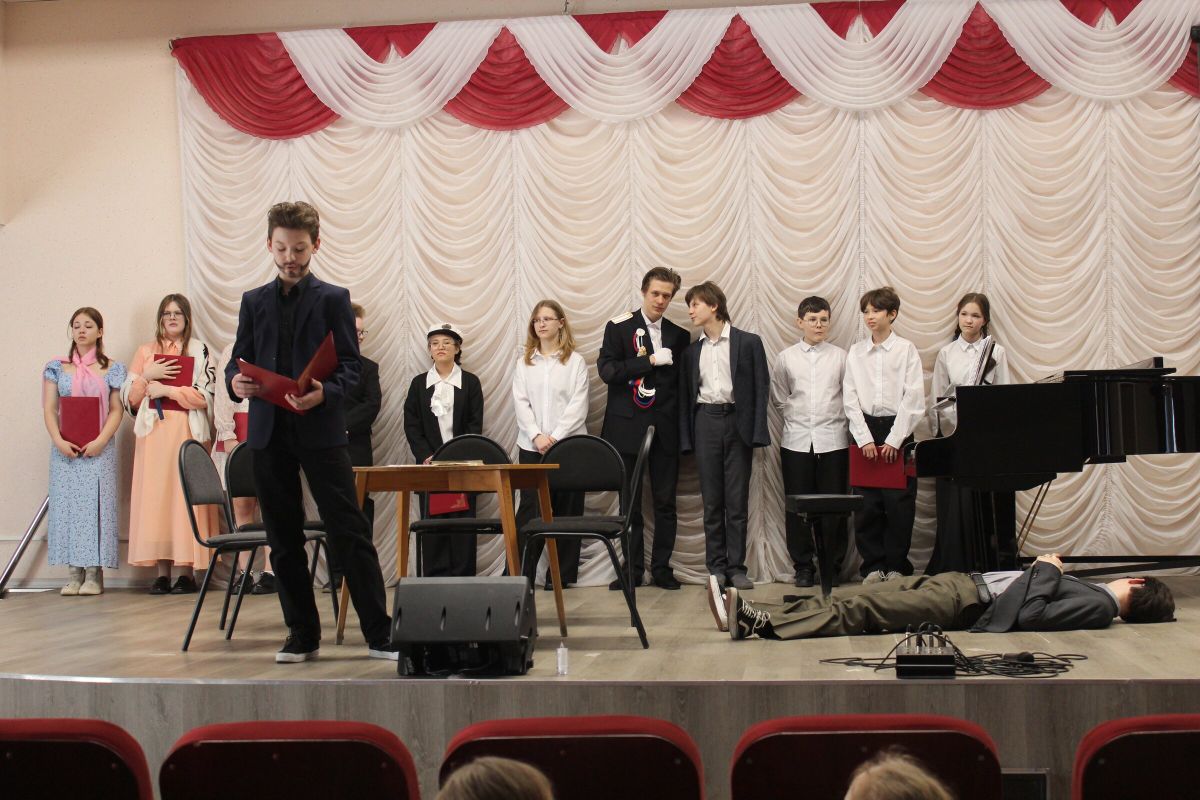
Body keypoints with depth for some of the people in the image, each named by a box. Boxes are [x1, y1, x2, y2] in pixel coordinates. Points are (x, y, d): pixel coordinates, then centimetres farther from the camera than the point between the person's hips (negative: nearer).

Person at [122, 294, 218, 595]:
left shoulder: (200, 351, 7)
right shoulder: (145, 352, 15)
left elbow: (205, 397, -3)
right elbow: (129, 399, 11)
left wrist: (166, 390, -7)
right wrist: (147, 376, -4)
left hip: (187, 432, -2)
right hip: (153, 433, 2)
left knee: (186, 496, -6)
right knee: (155, 498, -2)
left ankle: (186, 571, -3)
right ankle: (162, 572, 1)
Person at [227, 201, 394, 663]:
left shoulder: (333, 299, 4)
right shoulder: (254, 302, 13)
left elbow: (351, 366, -2)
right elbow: (239, 363, 12)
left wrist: (325, 393, -22)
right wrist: (235, 382, -12)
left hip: (321, 430, -3)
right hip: (269, 433, 4)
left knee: (350, 534, -5)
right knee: (284, 540, 8)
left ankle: (379, 634, 0)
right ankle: (302, 637, 18)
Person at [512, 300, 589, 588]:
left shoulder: (575, 361, 3)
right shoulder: (524, 362, 12)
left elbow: (578, 404, -5)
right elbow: (520, 402, 4)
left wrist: (556, 437, -14)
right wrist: (537, 436, -10)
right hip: (532, 445, 2)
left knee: (566, 508, 1)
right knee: (529, 508, -3)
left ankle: (561, 574, 7)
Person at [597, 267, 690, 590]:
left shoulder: (679, 335, 11)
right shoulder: (619, 328, 2)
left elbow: (681, 381, 14)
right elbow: (607, 370, -10)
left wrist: (681, 424, 2)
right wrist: (651, 360, -15)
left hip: (664, 429, 2)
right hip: (627, 427, -2)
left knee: (665, 501, 2)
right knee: (630, 502, 4)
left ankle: (661, 567, 11)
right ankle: (633, 569, 11)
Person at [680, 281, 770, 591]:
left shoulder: (748, 343, 1)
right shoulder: (692, 350, 12)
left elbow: (761, 388, -1)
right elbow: (686, 394, 11)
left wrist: (758, 434, -9)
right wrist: (686, 438, 2)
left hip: (737, 422, -3)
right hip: (705, 423, 3)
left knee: (737, 501, -1)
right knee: (712, 501, 4)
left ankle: (737, 567, 5)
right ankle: (716, 568, 10)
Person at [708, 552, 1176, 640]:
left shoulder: (1098, 607, -9)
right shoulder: (1094, 593, 18)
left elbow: (1030, 615, -21)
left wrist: (1046, 570, -7)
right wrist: (1049, 569, 9)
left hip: (970, 603, -9)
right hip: (969, 583, 9)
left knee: (859, 611, -18)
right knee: (856, 600, 0)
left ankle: (758, 622, -22)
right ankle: (752, 617, -5)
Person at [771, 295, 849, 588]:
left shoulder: (840, 357, 5)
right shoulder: (786, 358, 7)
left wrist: (835, 420, 4)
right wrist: (797, 417, 8)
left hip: (833, 440, -1)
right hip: (797, 440, 1)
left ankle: (833, 567, 10)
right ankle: (803, 567, 12)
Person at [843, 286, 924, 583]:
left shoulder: (906, 350, 0)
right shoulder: (855, 352, 8)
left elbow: (913, 398, -5)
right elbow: (850, 398, 4)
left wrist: (894, 440, -10)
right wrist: (865, 439, -5)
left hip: (897, 428, -2)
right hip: (865, 429, 2)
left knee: (899, 503, 0)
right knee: (866, 504, 1)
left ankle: (896, 566, 10)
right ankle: (873, 566, 10)